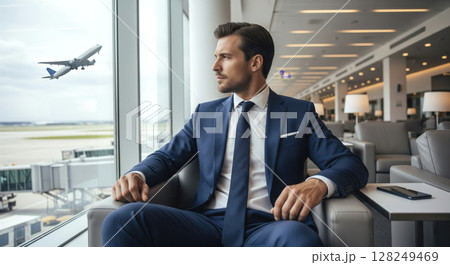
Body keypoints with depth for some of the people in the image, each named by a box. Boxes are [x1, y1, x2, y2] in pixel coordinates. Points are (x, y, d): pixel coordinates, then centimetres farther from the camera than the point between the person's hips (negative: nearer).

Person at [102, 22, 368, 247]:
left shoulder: (300, 113, 9)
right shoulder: (205, 112, 17)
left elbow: (352, 165, 3)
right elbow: (167, 156, 15)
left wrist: (319, 183, -21)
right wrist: (137, 175, -9)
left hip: (268, 226, -2)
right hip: (207, 223, 3)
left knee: (298, 237, -37)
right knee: (123, 219, -23)